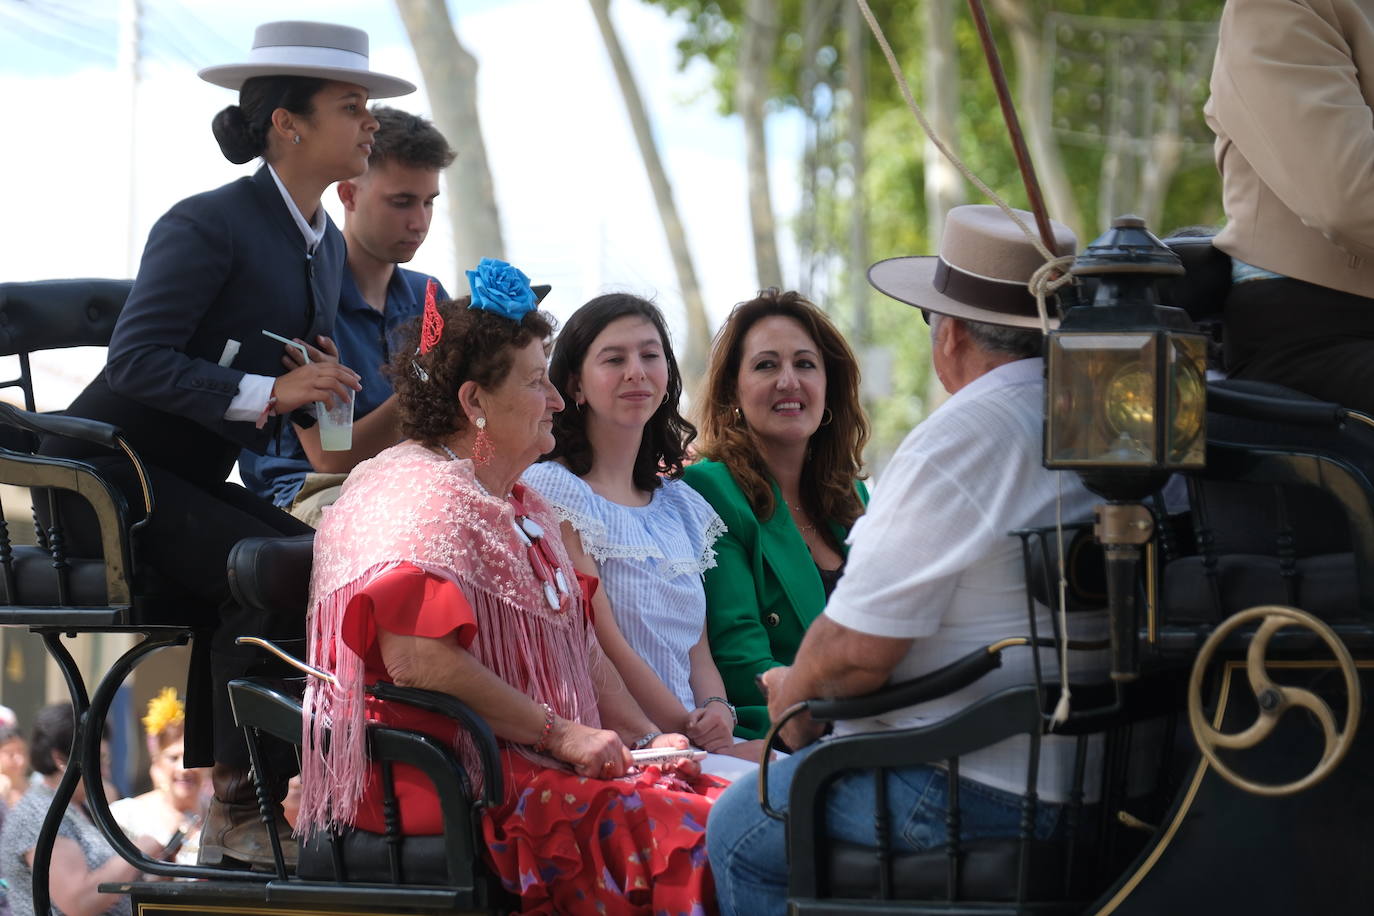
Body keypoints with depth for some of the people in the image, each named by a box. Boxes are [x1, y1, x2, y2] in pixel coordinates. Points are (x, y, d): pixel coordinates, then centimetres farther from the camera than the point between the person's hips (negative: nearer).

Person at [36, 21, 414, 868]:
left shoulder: (325, 245, 12)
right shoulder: (208, 225, -15)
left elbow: (295, 384, 20)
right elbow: (136, 358, -23)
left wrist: (320, 389, -5)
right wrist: (269, 391, -30)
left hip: (195, 481, 8)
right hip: (109, 473, -8)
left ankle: (237, 803, -12)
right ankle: (240, 813, -20)